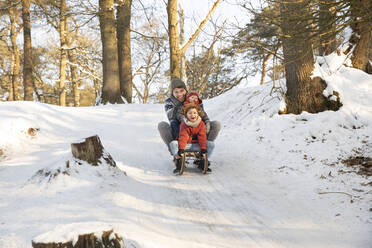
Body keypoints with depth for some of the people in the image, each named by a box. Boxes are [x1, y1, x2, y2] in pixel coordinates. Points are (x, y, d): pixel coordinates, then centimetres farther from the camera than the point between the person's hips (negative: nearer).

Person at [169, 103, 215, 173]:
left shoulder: (201, 124, -4)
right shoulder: (184, 124, -10)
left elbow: (202, 137, -12)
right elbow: (183, 137, -22)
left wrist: (203, 148, -24)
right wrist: (181, 148, -37)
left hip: (197, 145, 2)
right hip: (186, 145, -2)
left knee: (211, 144, -19)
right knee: (173, 143, -29)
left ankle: (202, 163, -9)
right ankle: (179, 163, -25)